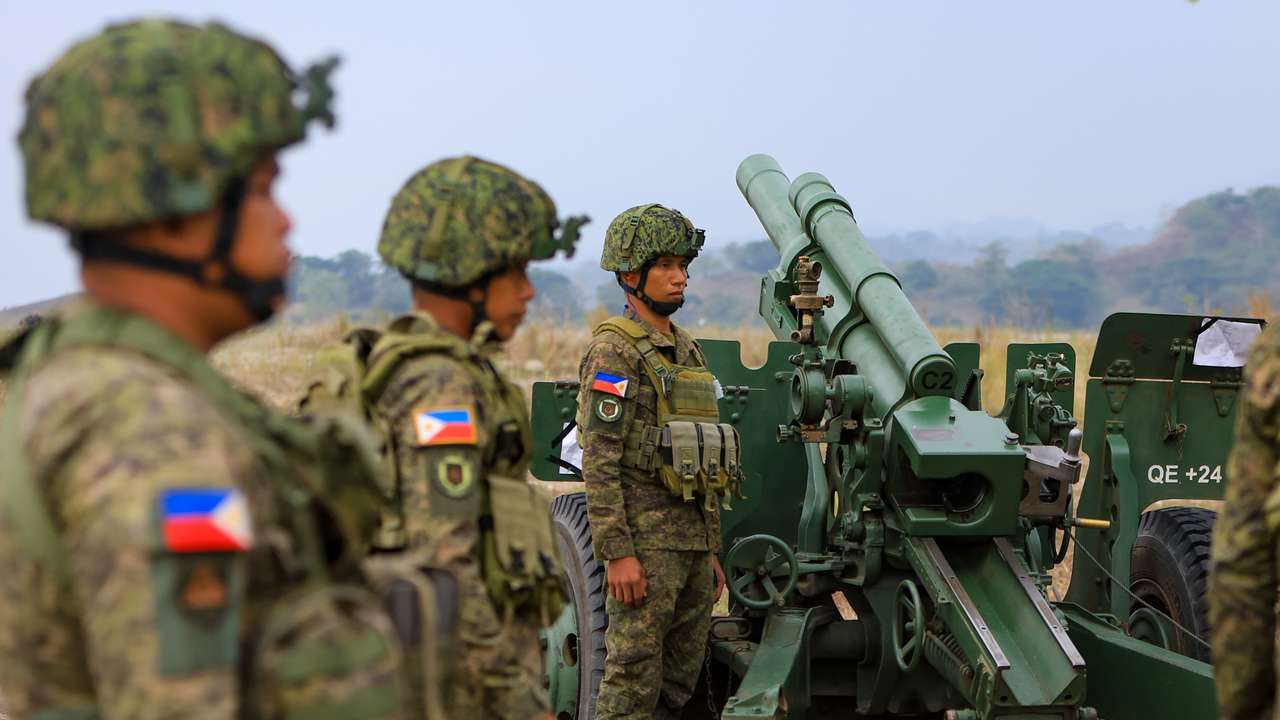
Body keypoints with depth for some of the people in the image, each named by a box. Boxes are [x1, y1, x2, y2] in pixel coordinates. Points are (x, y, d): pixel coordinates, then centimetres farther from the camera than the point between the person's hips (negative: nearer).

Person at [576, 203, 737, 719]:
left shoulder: (687, 352, 17)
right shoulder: (613, 352, -9)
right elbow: (600, 462, -16)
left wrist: (711, 551, 19)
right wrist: (618, 553, -21)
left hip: (692, 540, 8)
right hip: (644, 539, -8)